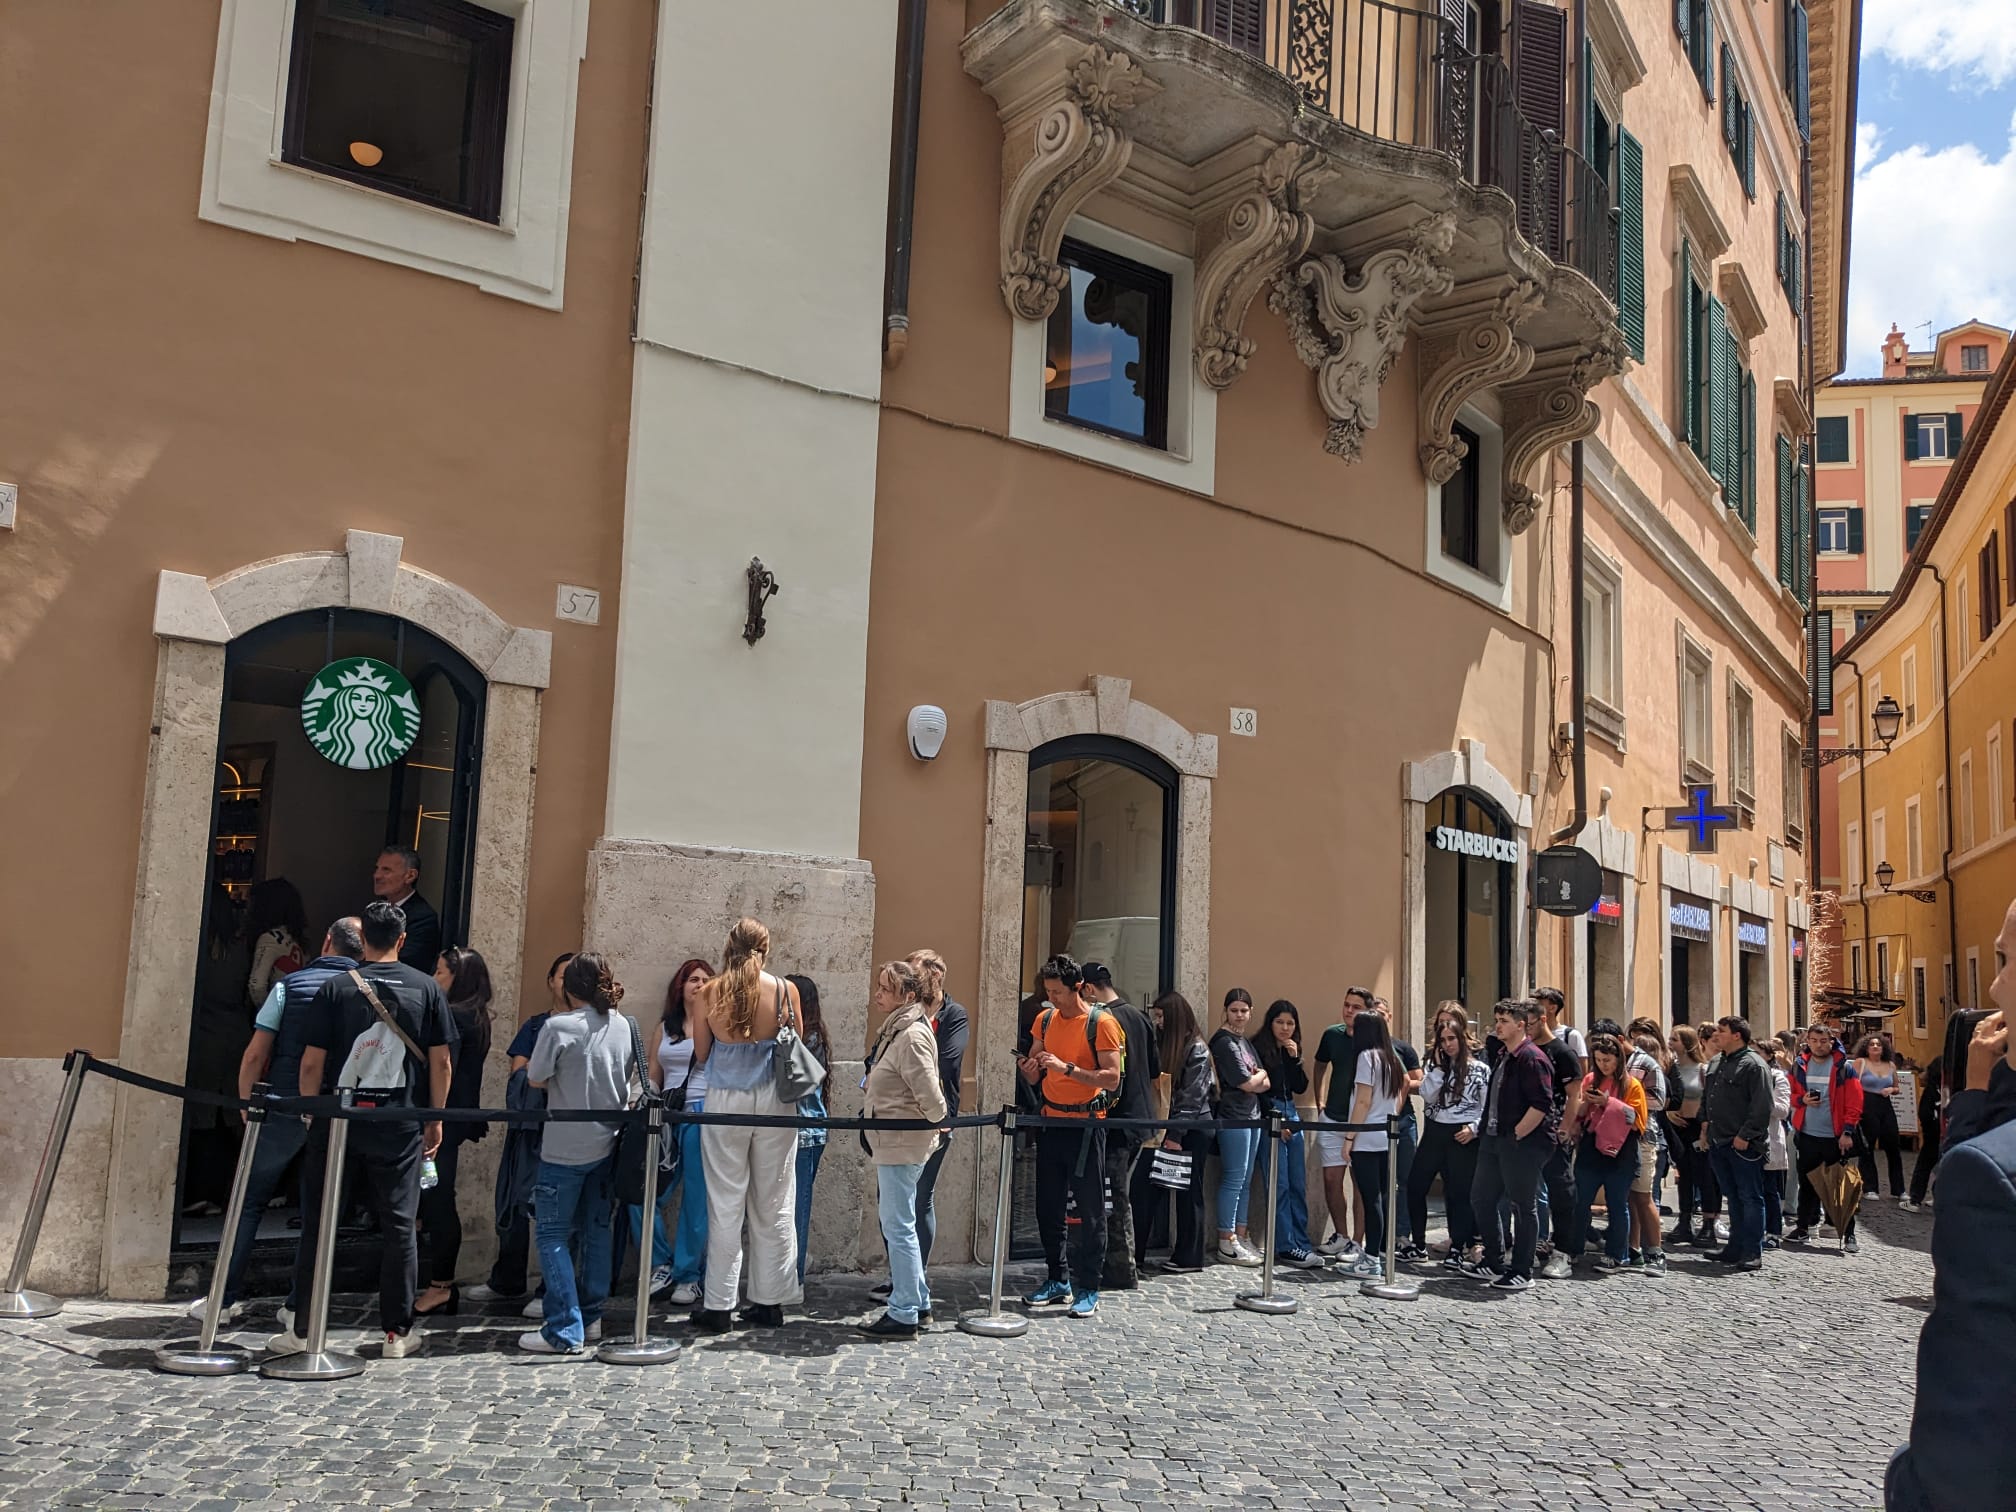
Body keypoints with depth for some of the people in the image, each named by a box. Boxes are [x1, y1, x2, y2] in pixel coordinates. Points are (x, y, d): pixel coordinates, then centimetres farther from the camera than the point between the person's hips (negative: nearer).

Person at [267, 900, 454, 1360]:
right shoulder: (427, 988, 1)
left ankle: (300, 1329, 15)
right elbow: (441, 1061, 1)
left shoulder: (335, 987, -2)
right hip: (400, 1127, 0)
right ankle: (397, 1332, 12)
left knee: (318, 1226, 10)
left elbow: (312, 1062, -4)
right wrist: (435, 1120, 10)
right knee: (398, 1227, 7)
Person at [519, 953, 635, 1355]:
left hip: (564, 1148, -5)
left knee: (554, 1235, 2)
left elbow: (536, 1081, -7)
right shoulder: (624, 1025, 0)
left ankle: (564, 1331, -1)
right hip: (606, 1144, 6)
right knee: (597, 1230, 15)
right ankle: (591, 1318, 21)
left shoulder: (559, 1026, -16)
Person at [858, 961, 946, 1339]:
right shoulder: (895, 1029, 13)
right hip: (891, 1141, 10)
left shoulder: (912, 1035, -19)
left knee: (898, 1226, -4)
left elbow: (929, 1093, -22)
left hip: (902, 1143, -10)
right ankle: (918, 1303, 27)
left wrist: (938, 1121, -6)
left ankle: (904, 1315, 3)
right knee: (897, 1223, 17)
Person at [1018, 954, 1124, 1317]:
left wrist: (1067, 1068, -22)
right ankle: (1056, 1280, 23)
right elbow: (1033, 1077, 16)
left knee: (1089, 1210, 0)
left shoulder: (1101, 1022, -9)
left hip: (1086, 1124, -6)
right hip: (1051, 1121, 6)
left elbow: (1112, 1079, -14)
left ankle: (1088, 1289, 7)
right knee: (1048, 1206, 11)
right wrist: (1030, 1068, -8)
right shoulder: (1045, 1019, 8)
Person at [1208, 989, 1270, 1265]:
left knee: (1245, 1180, 11)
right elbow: (1248, 1082, -13)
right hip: (1233, 1118, -9)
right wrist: (1261, 1075, 8)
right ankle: (1226, 1244, -2)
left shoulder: (1245, 1041, 16)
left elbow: (1265, 1084, 13)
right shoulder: (1224, 1043, -11)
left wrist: (1253, 1080, -8)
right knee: (1233, 1180, -7)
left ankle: (1240, 1238, 16)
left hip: (1252, 1116, 9)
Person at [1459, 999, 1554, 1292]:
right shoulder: (1502, 1056, 13)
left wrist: (1516, 1135, -17)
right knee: (1481, 1199, 14)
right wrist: (1485, 1131, 16)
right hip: (1493, 1140, 10)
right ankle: (1494, 1263, 26)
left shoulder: (1532, 1058, -15)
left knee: (1523, 1206, 2)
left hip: (1523, 1144, -10)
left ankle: (1522, 1272, 12)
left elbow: (1541, 1105, -21)